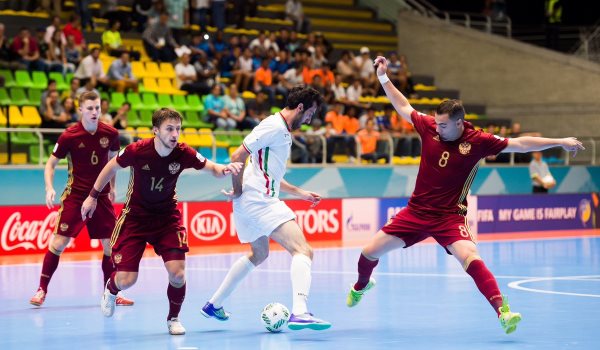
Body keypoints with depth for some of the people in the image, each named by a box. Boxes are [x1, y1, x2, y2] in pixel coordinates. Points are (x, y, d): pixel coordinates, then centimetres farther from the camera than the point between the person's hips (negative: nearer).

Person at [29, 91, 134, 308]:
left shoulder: (110, 134, -4)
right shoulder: (69, 136, -12)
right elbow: (51, 164, -3)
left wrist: (112, 186, 16)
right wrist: (49, 188, -17)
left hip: (101, 196, 3)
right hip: (75, 195, -3)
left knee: (111, 245, 1)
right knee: (59, 242, -8)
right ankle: (42, 290, 3)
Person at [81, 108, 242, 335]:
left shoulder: (183, 153, -18)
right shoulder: (137, 151, -23)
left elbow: (212, 169, -8)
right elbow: (112, 167, -4)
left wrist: (225, 169, -33)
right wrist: (93, 196, 4)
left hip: (167, 216, 2)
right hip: (135, 216, -1)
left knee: (177, 273, -15)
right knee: (126, 280, -7)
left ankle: (173, 319, 15)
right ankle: (110, 290, 34)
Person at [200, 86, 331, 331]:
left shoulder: (284, 132, 19)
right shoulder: (274, 126, -12)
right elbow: (238, 156, -17)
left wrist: (299, 192, 23)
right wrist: (238, 190, -12)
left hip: (252, 202, 11)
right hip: (259, 201, -11)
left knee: (258, 254, 29)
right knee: (303, 251, -20)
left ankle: (214, 305, 36)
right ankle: (299, 313, -38)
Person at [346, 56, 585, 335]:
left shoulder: (477, 141, -13)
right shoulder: (428, 127, -6)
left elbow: (519, 144, -10)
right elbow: (404, 108, 11)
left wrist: (559, 142, -13)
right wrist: (383, 78, 9)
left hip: (449, 217, -4)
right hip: (416, 211, 4)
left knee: (470, 258, -29)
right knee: (370, 252, 6)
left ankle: (503, 312, -28)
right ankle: (362, 285, 40)